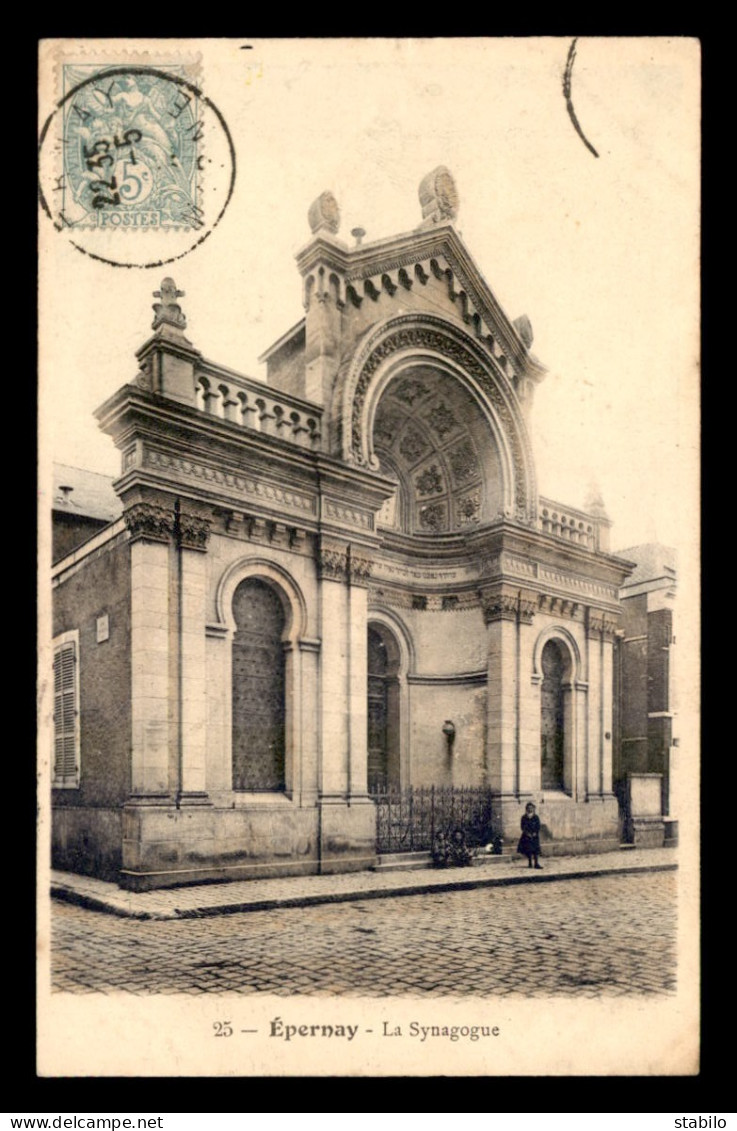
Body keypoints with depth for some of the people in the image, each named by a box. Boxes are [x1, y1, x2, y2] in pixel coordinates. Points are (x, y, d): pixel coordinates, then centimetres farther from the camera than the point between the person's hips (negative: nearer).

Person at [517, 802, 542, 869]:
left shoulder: (536, 817, 2)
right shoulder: (524, 818, 3)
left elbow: (538, 827, 0)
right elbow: (523, 827, 0)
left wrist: (535, 833, -12)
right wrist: (527, 833, -12)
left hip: (534, 835, -1)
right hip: (527, 836, 1)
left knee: (535, 850, -4)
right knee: (528, 850, 3)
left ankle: (536, 863, -3)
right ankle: (529, 863, 12)